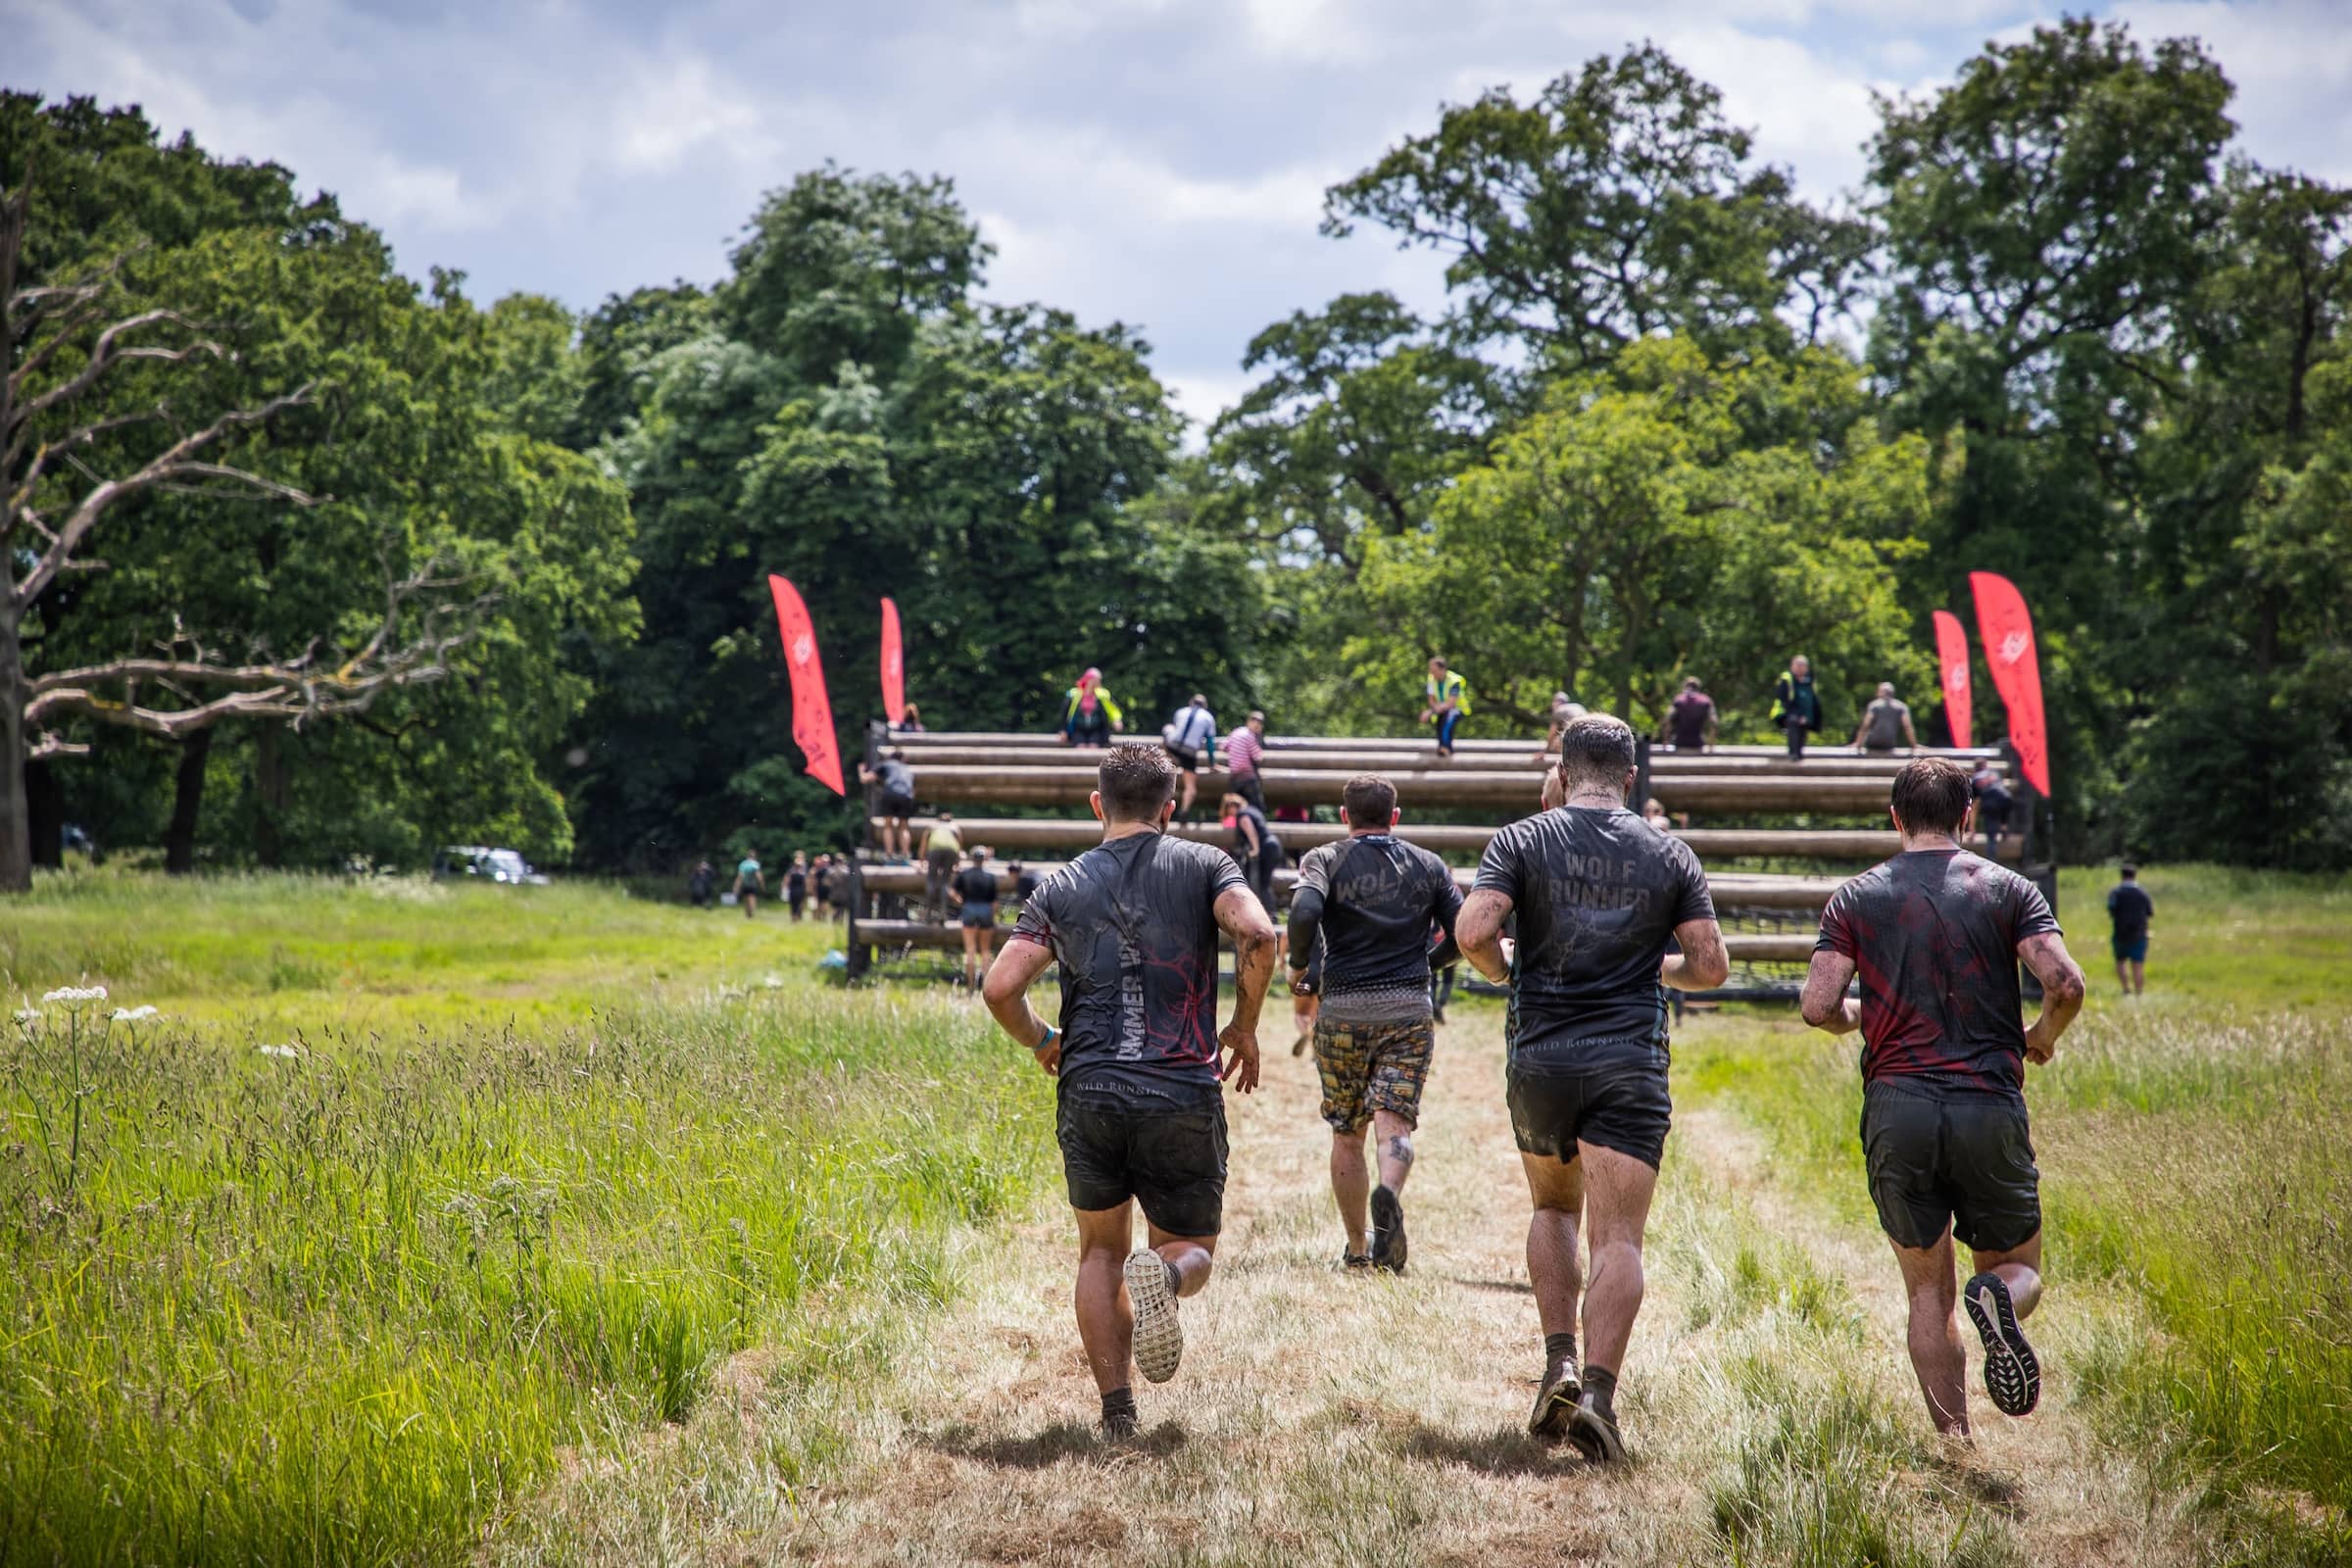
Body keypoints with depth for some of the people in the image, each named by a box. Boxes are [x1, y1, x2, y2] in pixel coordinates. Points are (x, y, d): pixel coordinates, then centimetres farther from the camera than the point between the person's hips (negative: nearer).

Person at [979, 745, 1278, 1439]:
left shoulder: (1061, 887, 10)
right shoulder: (1203, 865, 6)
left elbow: (999, 987, 1)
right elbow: (1256, 933, -13)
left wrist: (1042, 1042, 20)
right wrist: (1244, 1028, 1)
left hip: (1089, 1095, 2)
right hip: (1184, 1094, -1)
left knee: (1101, 1253, 18)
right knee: (1193, 1247, 15)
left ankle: (1117, 1411, 6)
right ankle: (1163, 1274, -23)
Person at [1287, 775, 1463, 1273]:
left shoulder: (1325, 860, 1)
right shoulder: (1429, 866, 9)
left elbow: (1304, 911, -18)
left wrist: (1298, 968, -3)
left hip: (1342, 1010, -1)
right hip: (1409, 1010, 1)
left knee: (1346, 1135, 11)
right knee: (1394, 1123, -6)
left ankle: (1357, 1250, 16)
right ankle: (1389, 1193, -38)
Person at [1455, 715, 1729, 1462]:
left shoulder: (1523, 841, 2)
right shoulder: (1669, 854, 5)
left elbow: (1473, 930, -12)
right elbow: (1710, 966, 3)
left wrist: (1506, 971, 9)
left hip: (1539, 1057, 1)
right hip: (1630, 1064, -1)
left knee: (1554, 1207, 22)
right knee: (1618, 1236, -4)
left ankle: (1560, 1364, 8)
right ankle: (1598, 1393, -19)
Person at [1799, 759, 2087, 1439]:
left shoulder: (1856, 899, 7)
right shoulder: (2009, 890, 6)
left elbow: (1818, 1007, -3)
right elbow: (2066, 984, -7)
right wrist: (2042, 1035, 14)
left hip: (1897, 1109, 1)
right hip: (1990, 1109, -1)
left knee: (1928, 1291, 11)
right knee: (2019, 1269, 15)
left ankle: (1956, 1446, -2)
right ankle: (1997, 1297, -21)